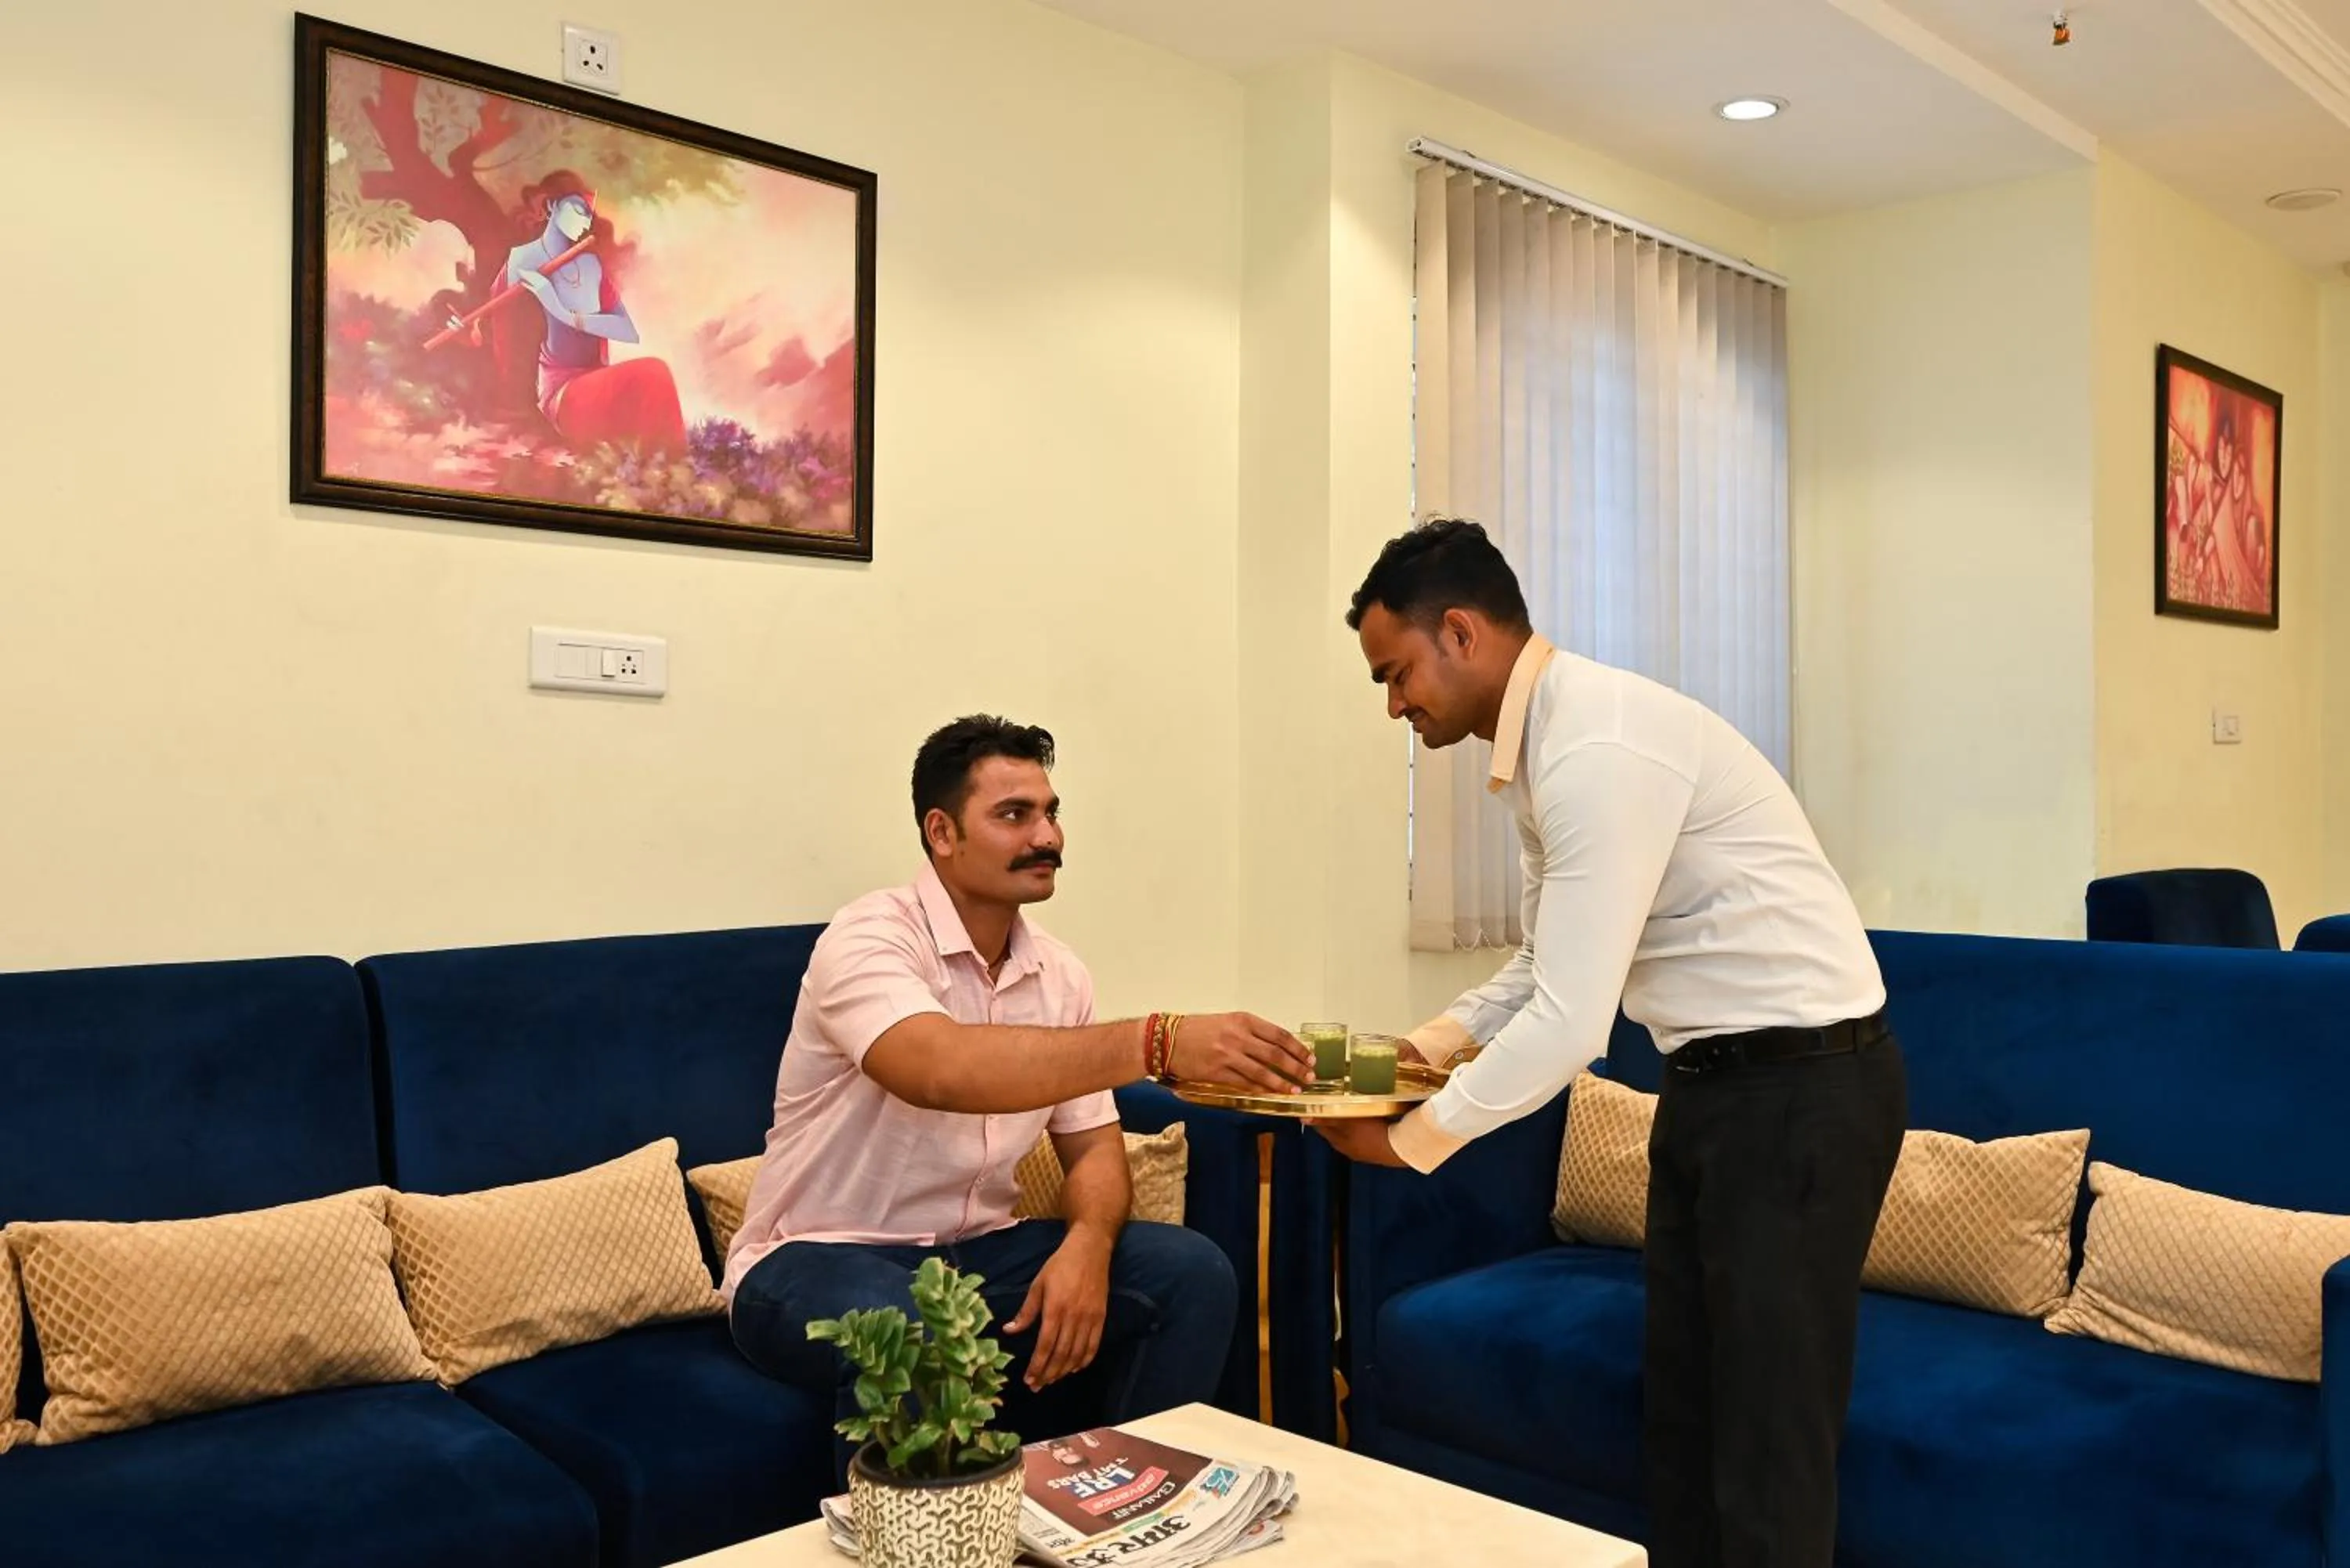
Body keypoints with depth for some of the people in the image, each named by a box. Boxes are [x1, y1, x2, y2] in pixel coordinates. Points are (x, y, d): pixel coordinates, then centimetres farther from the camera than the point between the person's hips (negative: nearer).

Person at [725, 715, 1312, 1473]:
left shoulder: (1060, 974, 3)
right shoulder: (869, 939, -18)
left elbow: (1092, 1145, 5)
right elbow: (944, 1071, -38)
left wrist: (1087, 1246, -18)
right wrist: (1159, 1042, -46)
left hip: (977, 1252, 6)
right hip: (823, 1259, -6)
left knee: (1191, 1273, -11)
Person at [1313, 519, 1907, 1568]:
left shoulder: (1601, 748, -24)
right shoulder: (1544, 744, 7)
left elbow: (1570, 1025, -27)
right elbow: (1548, 963, 16)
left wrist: (1413, 1137, -15)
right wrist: (1430, 1044, 1)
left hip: (1805, 1088, -10)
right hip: (1714, 1081, 10)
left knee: (1767, 1436, 0)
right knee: (1680, 1411, 17)